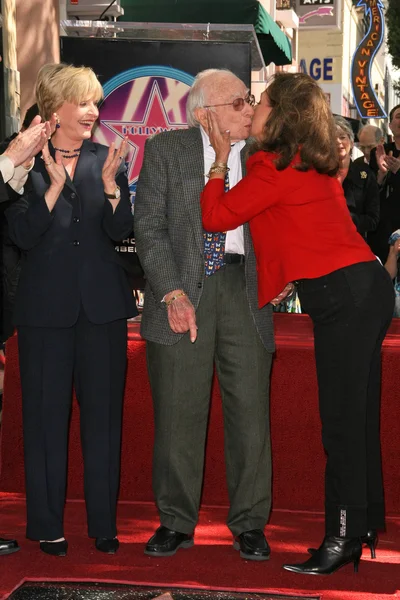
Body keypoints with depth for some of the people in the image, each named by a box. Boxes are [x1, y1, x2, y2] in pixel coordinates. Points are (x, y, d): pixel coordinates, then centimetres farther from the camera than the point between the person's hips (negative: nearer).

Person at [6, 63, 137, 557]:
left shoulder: (107, 161, 6)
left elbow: (120, 229, -1)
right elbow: (22, 234, -10)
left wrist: (110, 184, -17)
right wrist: (54, 186, -19)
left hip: (102, 304, 3)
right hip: (46, 307, -2)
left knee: (103, 414, 7)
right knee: (46, 415, 4)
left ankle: (103, 524, 16)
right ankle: (47, 525, 15)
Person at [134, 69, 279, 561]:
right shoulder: (165, 150, 3)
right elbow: (149, 226, -3)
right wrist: (173, 294, -12)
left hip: (244, 285, 2)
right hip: (181, 287, -2)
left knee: (250, 409, 2)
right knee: (178, 412, 1)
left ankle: (249, 524, 15)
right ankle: (176, 522, 16)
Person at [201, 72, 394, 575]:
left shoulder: (273, 168, -11)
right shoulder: (315, 164, 16)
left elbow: (215, 216, -4)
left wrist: (221, 157, 6)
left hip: (343, 295, -10)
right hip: (366, 286, 10)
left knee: (343, 422, -5)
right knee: (359, 416, 14)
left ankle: (343, 537, 1)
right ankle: (365, 524, 23)